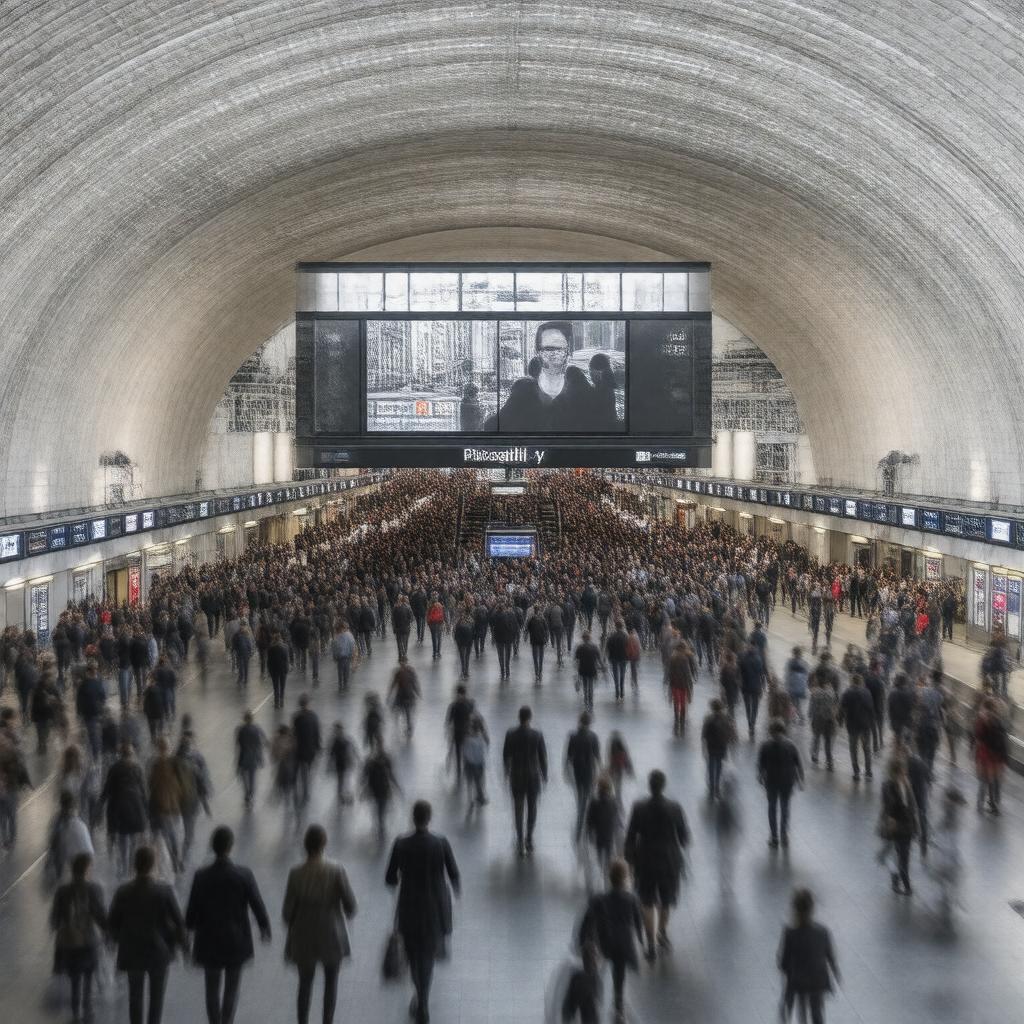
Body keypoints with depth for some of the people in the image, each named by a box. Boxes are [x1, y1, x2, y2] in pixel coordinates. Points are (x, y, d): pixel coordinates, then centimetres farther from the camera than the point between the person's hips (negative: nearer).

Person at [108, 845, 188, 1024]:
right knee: (156, 996, 15)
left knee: (135, 996, 19)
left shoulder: (123, 892, -16)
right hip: (159, 950, -2)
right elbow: (178, 922, -14)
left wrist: (119, 938, 18)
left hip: (132, 952, 2)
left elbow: (112, 922, -4)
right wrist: (184, 943, 6)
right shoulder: (165, 892, -21)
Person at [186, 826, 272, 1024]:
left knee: (212, 988, 21)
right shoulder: (244, 875, -21)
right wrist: (265, 929, 8)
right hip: (237, 941, 0)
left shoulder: (201, 877, -20)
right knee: (231, 987, 20)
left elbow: (192, 912, -10)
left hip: (209, 942, 1)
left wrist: (190, 929, 14)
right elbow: (258, 907, -12)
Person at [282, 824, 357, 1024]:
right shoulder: (336, 871, -20)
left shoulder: (296, 874, -18)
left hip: (304, 938, 0)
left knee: (305, 983, 20)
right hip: (332, 937, 0)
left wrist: (291, 925, 12)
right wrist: (349, 913, 11)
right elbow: (350, 904, -13)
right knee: (331, 981, 22)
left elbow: (288, 911, -10)